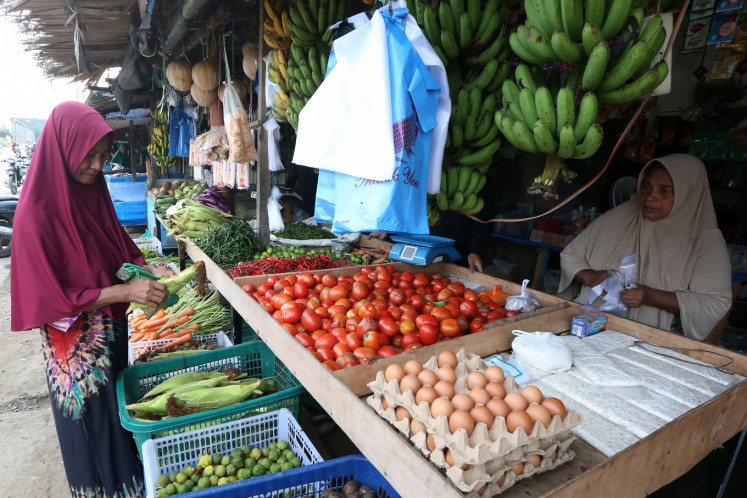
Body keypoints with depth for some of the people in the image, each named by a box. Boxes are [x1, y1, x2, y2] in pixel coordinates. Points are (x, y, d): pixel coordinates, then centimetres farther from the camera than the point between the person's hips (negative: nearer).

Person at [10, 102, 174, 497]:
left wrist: (149, 270, -10)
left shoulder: (91, 193, -2)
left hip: (112, 330, 7)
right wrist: (126, 291, -26)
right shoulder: (36, 214, -21)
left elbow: (120, 248, 9)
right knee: (93, 425, 13)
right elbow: (52, 300, -19)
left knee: (119, 415, 23)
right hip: (76, 345, -6)